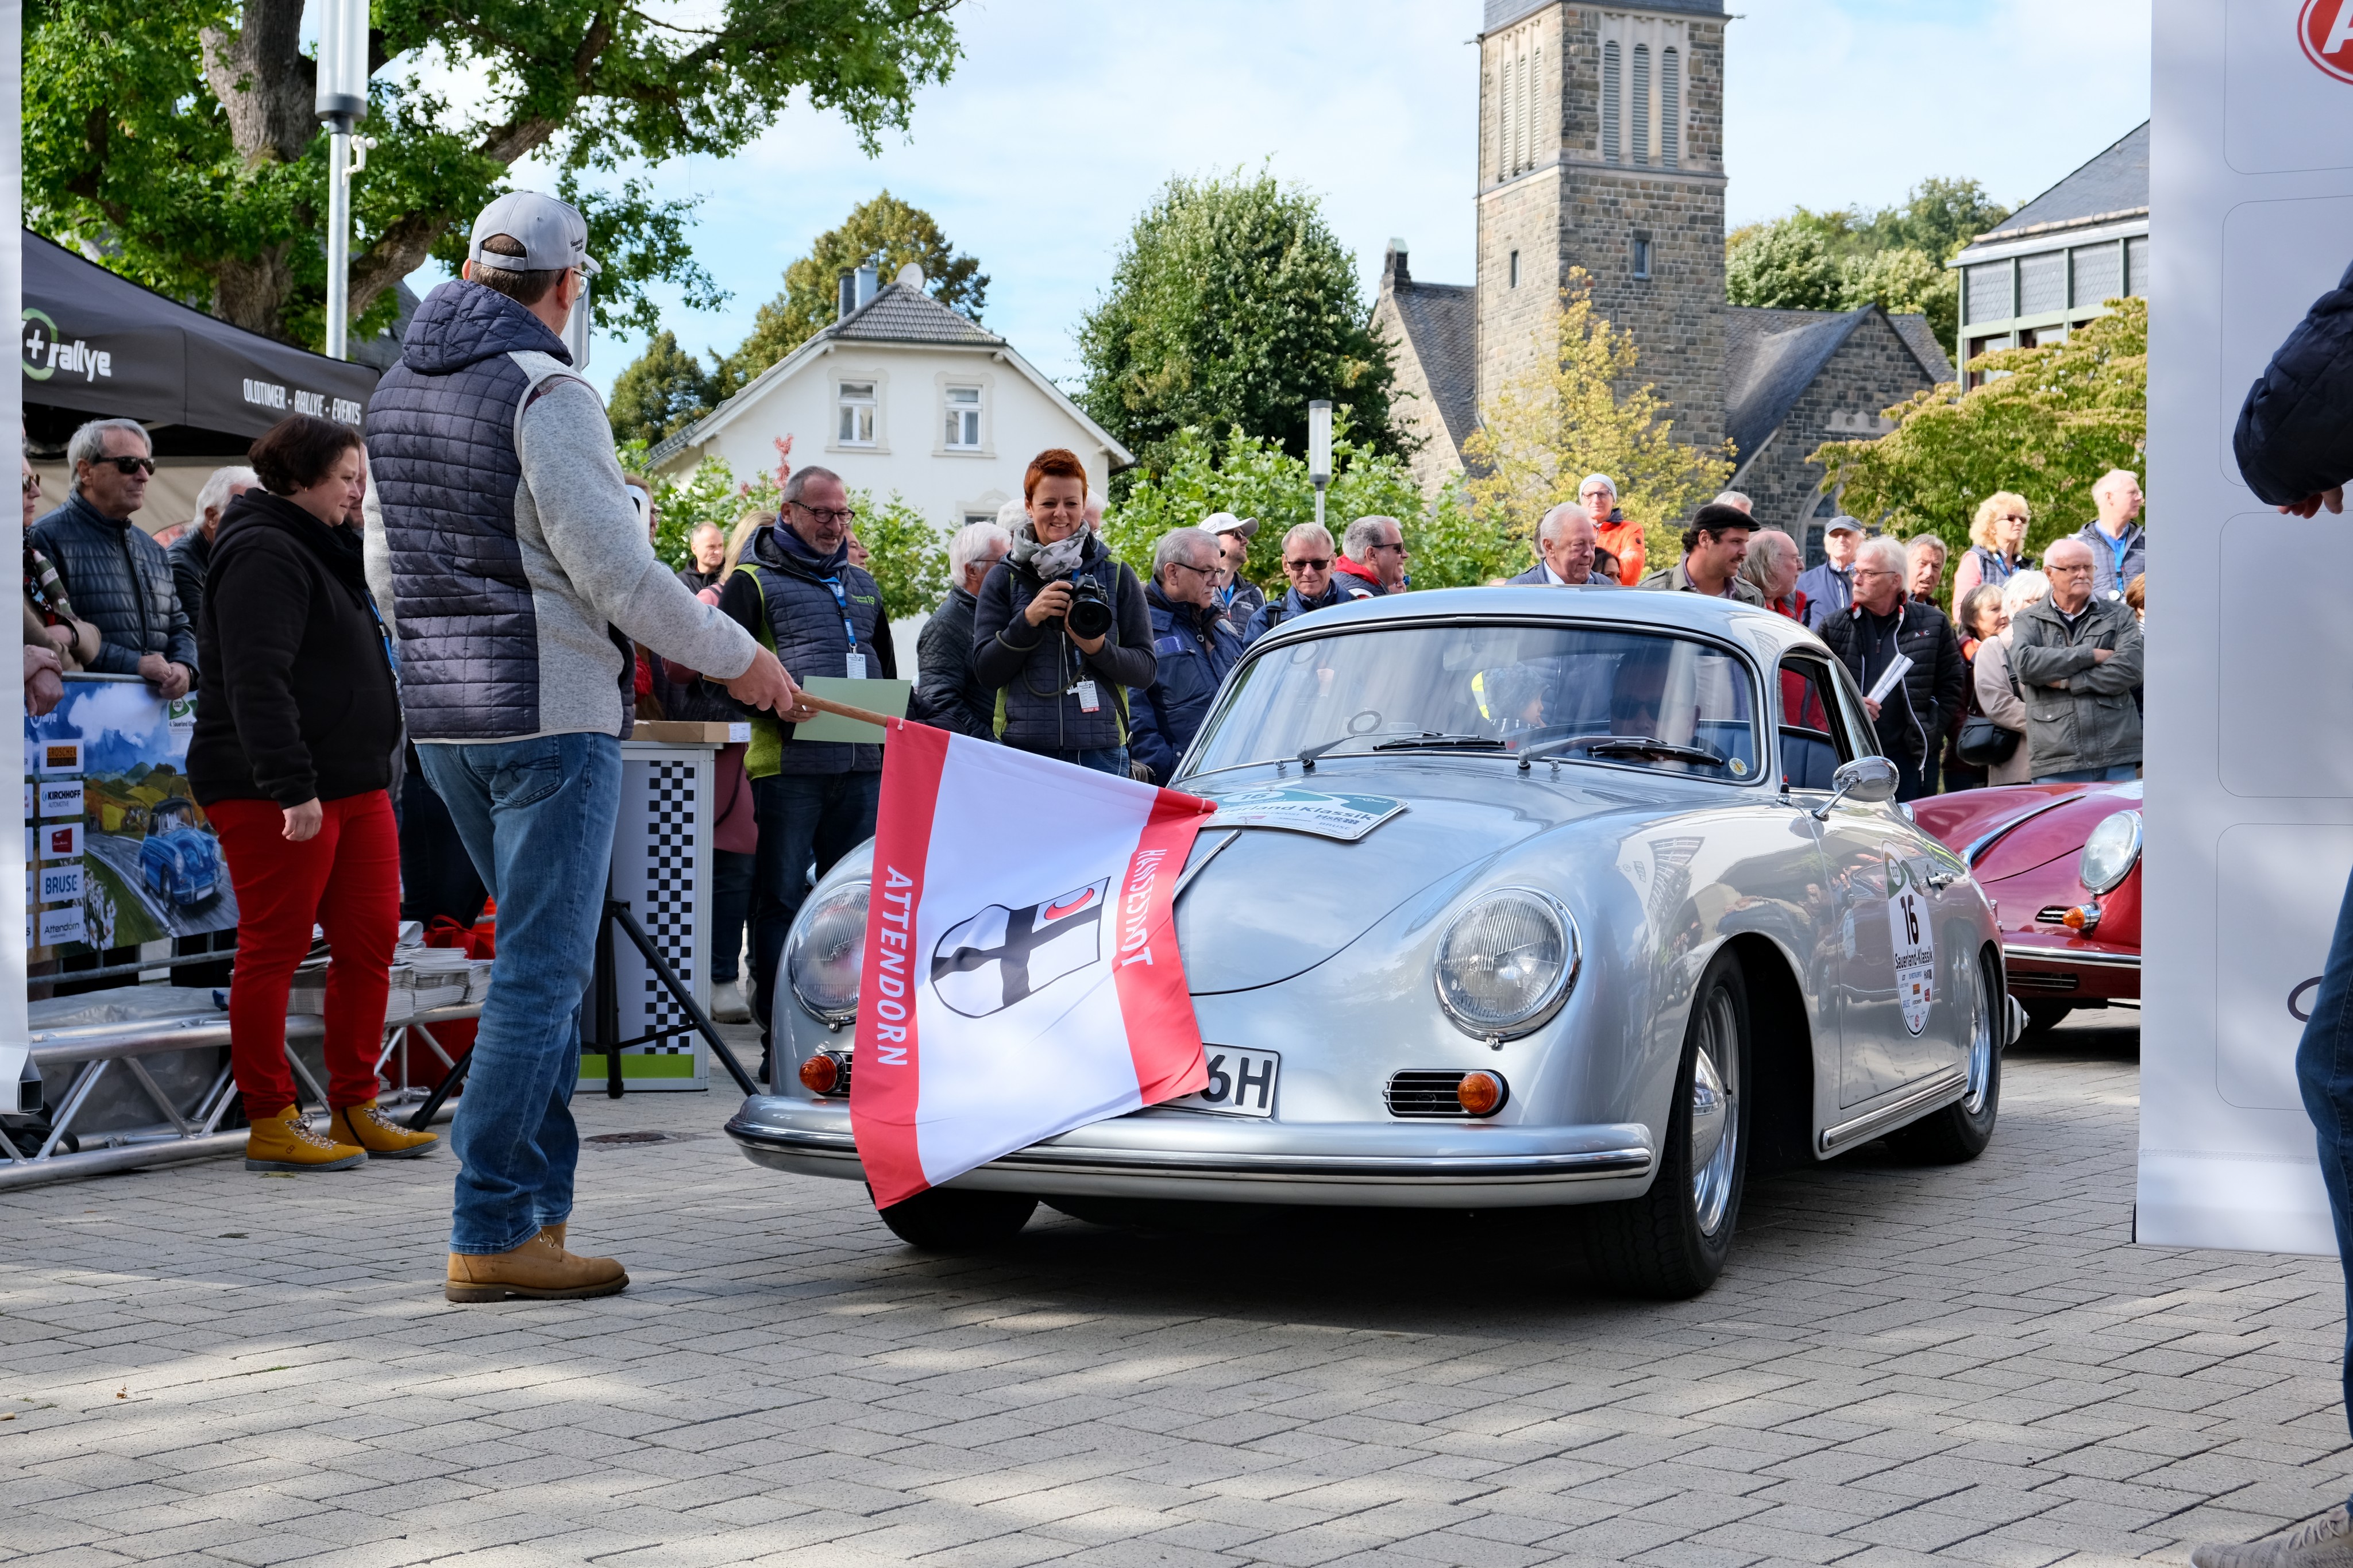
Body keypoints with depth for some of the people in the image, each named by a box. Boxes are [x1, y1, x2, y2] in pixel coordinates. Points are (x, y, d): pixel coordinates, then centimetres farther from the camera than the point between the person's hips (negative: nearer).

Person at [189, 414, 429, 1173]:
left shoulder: (320, 550, 20)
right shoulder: (263, 554, -12)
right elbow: (256, 682, -22)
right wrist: (291, 789, -27)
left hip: (354, 784, 10)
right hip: (277, 795, -10)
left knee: (370, 939, 9)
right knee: (275, 949, -3)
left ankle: (355, 1111, 17)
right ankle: (271, 1126, 2)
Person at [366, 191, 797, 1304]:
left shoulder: (396, 393, 12)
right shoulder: (545, 393, -13)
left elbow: (386, 574, 19)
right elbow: (617, 571, -17)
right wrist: (737, 659, -6)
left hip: (441, 715, 8)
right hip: (550, 719, -8)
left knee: (544, 959, 17)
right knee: (540, 971, -4)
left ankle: (539, 1203, 17)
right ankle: (491, 1233, -4)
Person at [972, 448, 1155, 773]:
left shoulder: (1117, 575, 8)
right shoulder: (1003, 579, 8)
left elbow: (1145, 669, 5)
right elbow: (986, 672, 2)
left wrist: (1098, 648, -14)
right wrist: (1028, 620, -13)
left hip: (1100, 750, 0)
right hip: (1022, 746, 0)